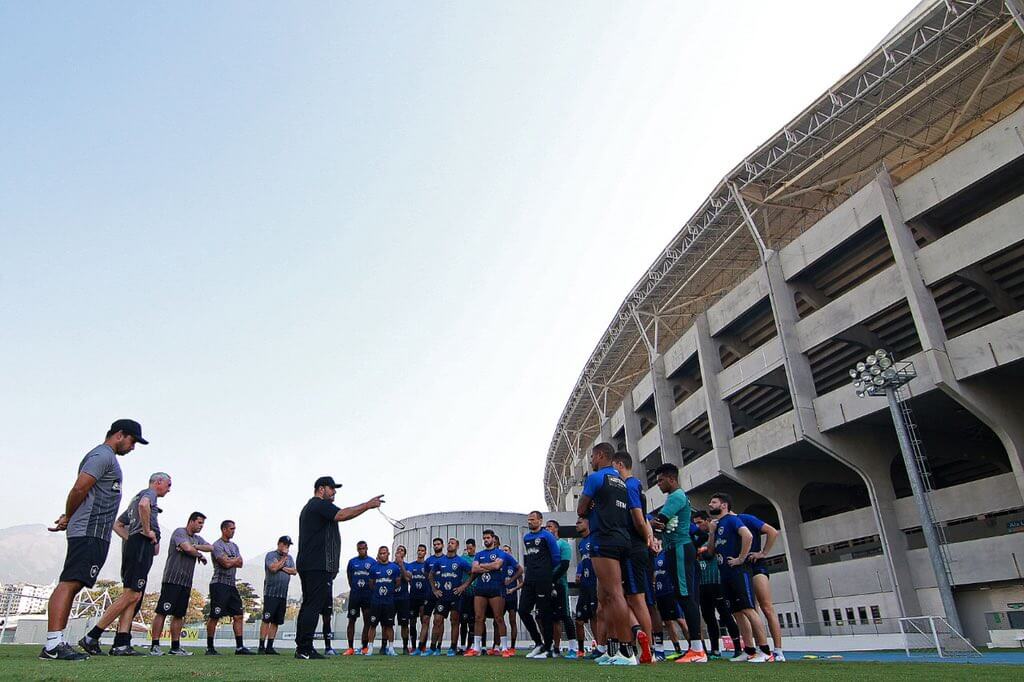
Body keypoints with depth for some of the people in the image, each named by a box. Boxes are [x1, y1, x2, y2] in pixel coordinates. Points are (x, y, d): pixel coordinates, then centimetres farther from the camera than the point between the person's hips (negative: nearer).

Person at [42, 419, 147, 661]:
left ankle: (57, 643, 7)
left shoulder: (106, 457, 26)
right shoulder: (103, 455, -7)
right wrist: (68, 518, -1)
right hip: (90, 531, -10)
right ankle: (52, 645, -18)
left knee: (72, 585, 6)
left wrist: (68, 518, 11)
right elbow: (79, 489, -15)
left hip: (94, 534, 10)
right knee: (69, 583, -14)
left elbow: (80, 492, 24)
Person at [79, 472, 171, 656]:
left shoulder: (136, 497, 31)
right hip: (142, 544, -10)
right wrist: (148, 531, -15)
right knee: (131, 594, -14)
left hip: (132, 545, 10)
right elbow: (144, 505, -23)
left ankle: (121, 644, -3)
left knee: (134, 598, 3)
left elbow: (117, 525, 32)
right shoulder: (149, 492, 3)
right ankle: (91, 637, -13)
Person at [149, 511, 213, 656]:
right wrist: (200, 555, -1)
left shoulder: (197, 538, 19)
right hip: (172, 579, -8)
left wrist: (195, 546, -9)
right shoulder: (179, 532, -5)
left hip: (186, 583, 8)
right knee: (162, 612, -6)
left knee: (179, 614, 8)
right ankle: (155, 646, -4)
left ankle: (175, 647, 10)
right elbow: (188, 548, -20)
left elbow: (211, 548, 7)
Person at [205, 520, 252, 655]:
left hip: (232, 585, 8)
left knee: (238, 615, 4)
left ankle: (239, 647, 6)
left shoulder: (234, 546, 18)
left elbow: (240, 563, 9)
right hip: (219, 584, -8)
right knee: (215, 617, -4)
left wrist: (231, 561, -8)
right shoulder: (217, 545, -7)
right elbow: (226, 563, -17)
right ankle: (209, 648, 7)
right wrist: (236, 559, 1)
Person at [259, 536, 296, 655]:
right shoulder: (270, 555, 1)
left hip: (283, 595, 5)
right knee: (266, 620, -7)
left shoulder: (289, 557, 17)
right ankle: (261, 646, -3)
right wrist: (284, 558, -4)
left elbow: (294, 571, 4)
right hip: (270, 593, -5)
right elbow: (273, 568, -14)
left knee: (276, 621, 5)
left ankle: (270, 647, 10)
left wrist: (281, 567, -7)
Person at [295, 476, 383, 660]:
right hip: (318, 567, -11)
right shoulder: (320, 504, -8)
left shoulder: (309, 507, 26)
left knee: (308, 605, 12)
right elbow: (341, 515, -23)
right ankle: (304, 650, -10)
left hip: (307, 564, 11)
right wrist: (368, 505, -20)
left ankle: (301, 647, 15)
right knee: (314, 606, -10)